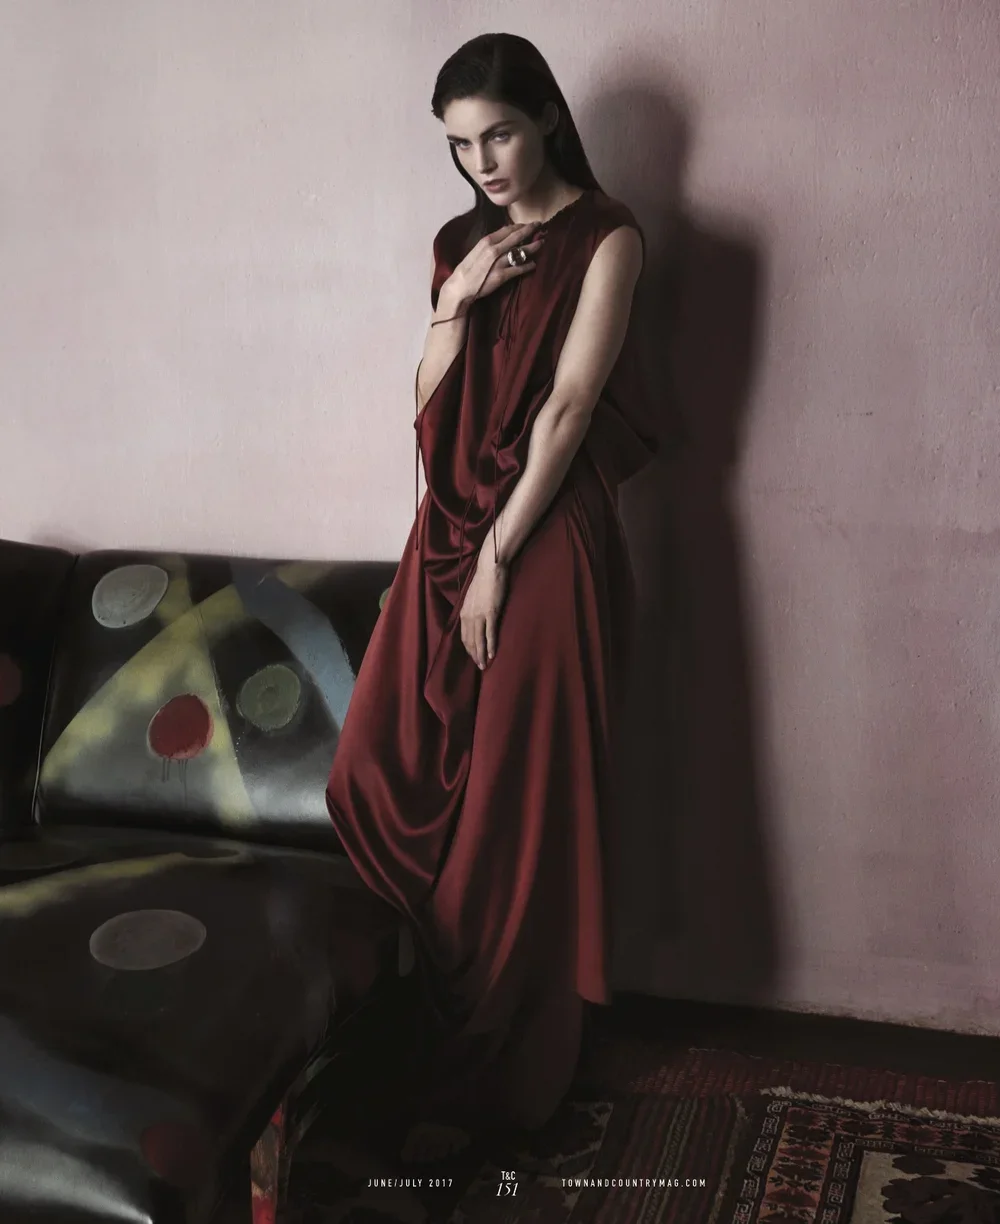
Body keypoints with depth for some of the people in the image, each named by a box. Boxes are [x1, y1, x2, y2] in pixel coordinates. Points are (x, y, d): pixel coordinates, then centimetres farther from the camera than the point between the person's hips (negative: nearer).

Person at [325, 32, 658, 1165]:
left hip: (548, 539, -6)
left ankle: (486, 1082, 17)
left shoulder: (604, 236, -4)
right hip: (448, 529, 6)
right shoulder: (463, 244, 15)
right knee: (377, 780, -2)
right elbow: (428, 406, 10)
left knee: (515, 809, 0)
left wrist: (498, 559, -14)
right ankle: (456, 1018, 20)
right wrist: (454, 304, -6)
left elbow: (568, 407, -11)